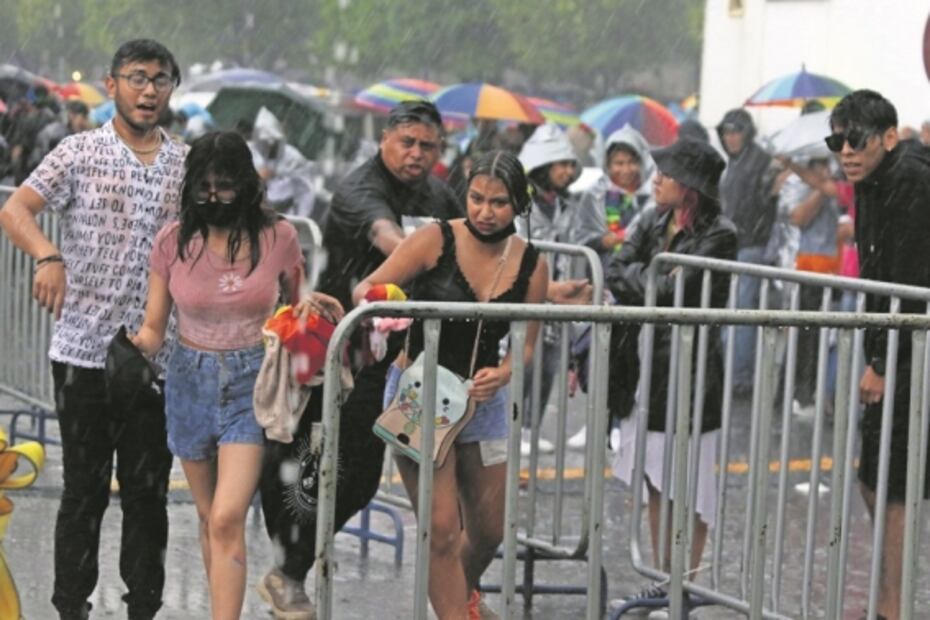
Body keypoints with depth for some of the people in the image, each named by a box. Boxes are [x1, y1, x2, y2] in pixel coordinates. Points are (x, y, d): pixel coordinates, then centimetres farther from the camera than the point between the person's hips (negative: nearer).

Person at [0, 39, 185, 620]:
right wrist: (48, 256, -29)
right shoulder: (80, 152, 0)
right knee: (85, 490, 3)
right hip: (84, 350, -3)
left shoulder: (187, 164, 10)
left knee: (150, 490, 7)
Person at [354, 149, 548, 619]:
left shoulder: (531, 265, -3)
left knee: (489, 532, 14)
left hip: (483, 399, 4)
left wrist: (503, 373, -16)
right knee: (442, 530, -10)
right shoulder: (436, 240, -13)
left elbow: (526, 342, 5)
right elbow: (366, 290, -15)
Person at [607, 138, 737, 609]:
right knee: (655, 481, 12)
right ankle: (661, 580, 20)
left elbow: (667, 293, -18)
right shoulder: (653, 222, 9)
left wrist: (635, 277, -3)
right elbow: (615, 275, 5)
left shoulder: (718, 236, -13)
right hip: (645, 363, 7)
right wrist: (653, 281, -10)